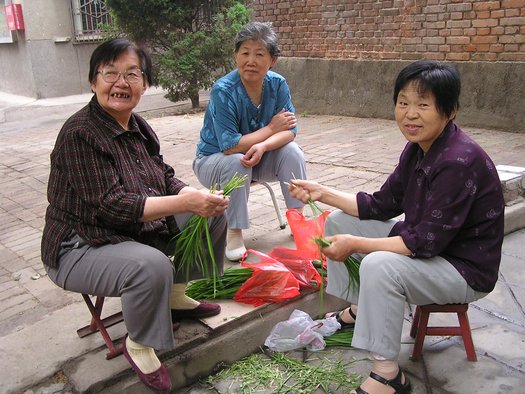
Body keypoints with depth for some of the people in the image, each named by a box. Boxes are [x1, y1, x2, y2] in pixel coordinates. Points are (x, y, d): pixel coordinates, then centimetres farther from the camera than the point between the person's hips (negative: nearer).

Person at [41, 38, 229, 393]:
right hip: (81, 246, -8)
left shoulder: (138, 127, 3)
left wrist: (200, 198, -16)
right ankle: (139, 346, -6)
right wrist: (186, 202, -32)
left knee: (214, 213, 4)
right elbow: (110, 205, -28)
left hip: (139, 230, 9)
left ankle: (176, 295, 18)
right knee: (151, 265, -37)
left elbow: (165, 178, 6)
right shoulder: (80, 134, -22)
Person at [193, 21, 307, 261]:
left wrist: (262, 146, -35)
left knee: (292, 151, -20)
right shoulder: (223, 91, -27)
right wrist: (271, 128, -22)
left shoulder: (277, 84, -12)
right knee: (237, 163, -35)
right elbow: (230, 147, -31)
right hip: (214, 159, -4)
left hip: (259, 159, 4)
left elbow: (290, 130, -14)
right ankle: (234, 233, -18)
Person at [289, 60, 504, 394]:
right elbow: (382, 206, 4)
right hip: (426, 243, 9)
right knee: (338, 221, 7)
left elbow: (426, 242, -29)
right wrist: (323, 193, -2)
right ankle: (358, 311, 22)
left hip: (465, 269, -9)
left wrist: (355, 244, -25)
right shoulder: (417, 148, -2)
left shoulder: (460, 162, -29)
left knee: (379, 265, -35)